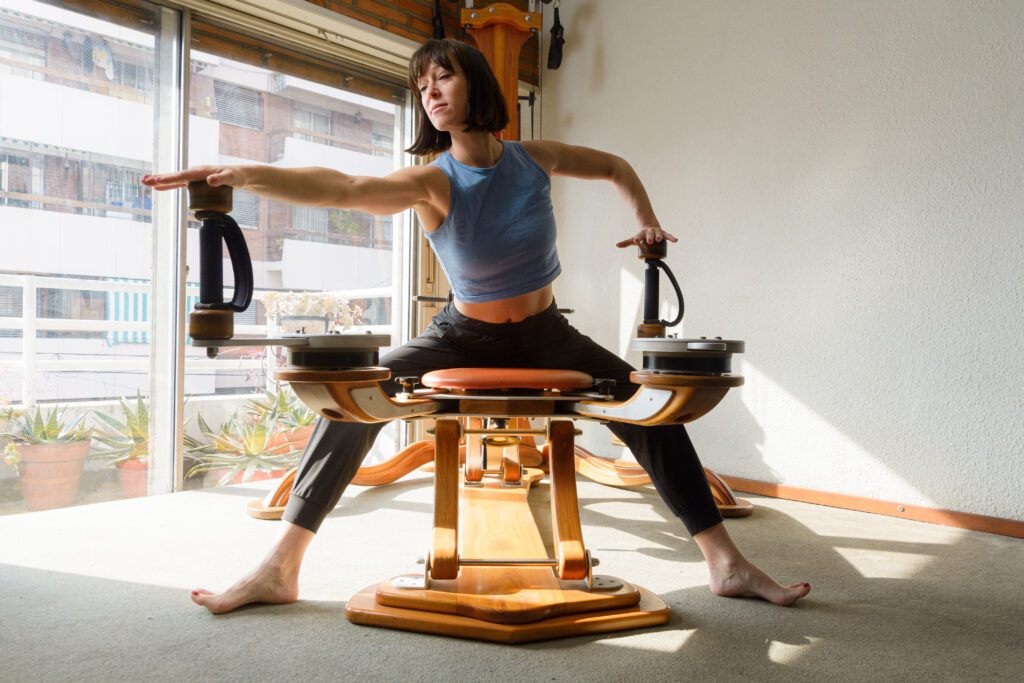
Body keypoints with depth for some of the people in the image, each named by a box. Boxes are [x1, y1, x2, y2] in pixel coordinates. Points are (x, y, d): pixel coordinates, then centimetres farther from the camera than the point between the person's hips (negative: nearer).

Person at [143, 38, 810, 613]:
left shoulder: (534, 158, -9)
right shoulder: (431, 182, -18)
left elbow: (616, 166, 10)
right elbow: (342, 187, -37)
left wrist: (647, 218, -4)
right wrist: (238, 172, -49)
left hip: (546, 336, 2)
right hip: (465, 337, -1)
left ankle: (726, 562, 3)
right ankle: (280, 568, -12)